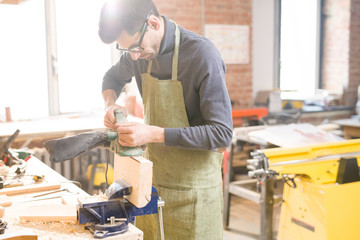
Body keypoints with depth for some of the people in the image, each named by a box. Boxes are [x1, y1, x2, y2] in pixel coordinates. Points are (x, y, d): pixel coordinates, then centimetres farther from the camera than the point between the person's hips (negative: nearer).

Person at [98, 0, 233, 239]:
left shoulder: (203, 55, -21)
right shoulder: (141, 51, -2)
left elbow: (222, 133, -23)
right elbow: (113, 77, 21)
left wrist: (154, 134, -28)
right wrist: (111, 103, -2)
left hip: (192, 186, -5)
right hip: (152, 176, 6)